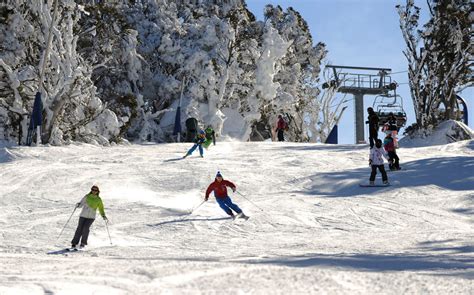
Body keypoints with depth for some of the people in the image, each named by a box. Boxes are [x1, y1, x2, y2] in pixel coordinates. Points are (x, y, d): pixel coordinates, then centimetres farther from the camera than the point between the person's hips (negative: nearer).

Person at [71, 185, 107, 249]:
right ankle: (74, 242, 1)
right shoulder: (87, 197, 4)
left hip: (91, 217, 0)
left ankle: (83, 242, -7)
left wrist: (103, 216, 0)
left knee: (86, 227, -20)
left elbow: (101, 208, 12)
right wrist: (78, 204, -17)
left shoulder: (98, 200, 5)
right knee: (80, 228, -9)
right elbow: (81, 203, 5)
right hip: (83, 215, 0)